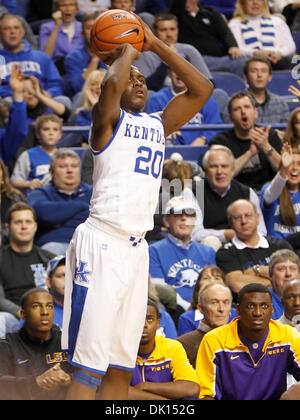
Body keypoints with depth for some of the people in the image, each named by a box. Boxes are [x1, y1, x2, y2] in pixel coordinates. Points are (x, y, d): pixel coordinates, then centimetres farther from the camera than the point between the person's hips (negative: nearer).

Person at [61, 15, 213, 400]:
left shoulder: (160, 124, 18)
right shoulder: (109, 119, 0)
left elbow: (201, 89, 14)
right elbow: (111, 84, -22)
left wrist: (154, 45, 12)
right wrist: (126, 53, -1)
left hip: (138, 248, 7)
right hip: (102, 243, -7)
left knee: (121, 368, 6)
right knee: (89, 367, -13)